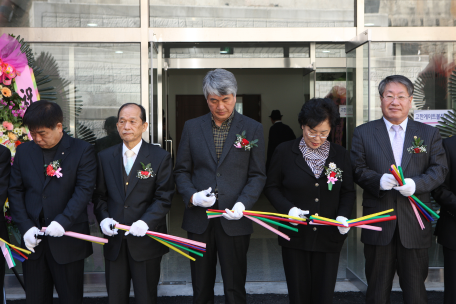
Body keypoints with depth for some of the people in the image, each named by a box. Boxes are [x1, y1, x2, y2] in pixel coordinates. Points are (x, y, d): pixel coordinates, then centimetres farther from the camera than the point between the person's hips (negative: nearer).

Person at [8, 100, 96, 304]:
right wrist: (26, 226, -6)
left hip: (67, 240, -3)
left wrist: (62, 221, -22)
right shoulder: (23, 151, 9)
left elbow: (84, 190, -10)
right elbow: (15, 191, 6)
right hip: (32, 241, 4)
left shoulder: (82, 151, -4)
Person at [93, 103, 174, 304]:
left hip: (146, 242, -3)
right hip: (114, 241, 3)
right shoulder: (105, 157, 8)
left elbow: (163, 197, -7)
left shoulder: (160, 157, -2)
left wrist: (146, 222, -21)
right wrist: (103, 218, -10)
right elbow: (99, 195, 9)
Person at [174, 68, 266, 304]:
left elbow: (257, 175, 1)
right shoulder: (192, 127, 7)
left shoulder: (252, 129, 2)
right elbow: (181, 171, 9)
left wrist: (243, 203, -15)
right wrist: (192, 196, -10)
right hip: (199, 220, 2)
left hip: (234, 221, -2)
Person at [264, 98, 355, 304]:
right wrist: (288, 208, -14)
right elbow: (271, 187, 3)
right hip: (295, 236, -1)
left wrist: (343, 215, -9)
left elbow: (348, 192, 10)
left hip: (328, 238, 1)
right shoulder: (284, 152, -2)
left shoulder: (341, 155, 4)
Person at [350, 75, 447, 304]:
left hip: (415, 225, 1)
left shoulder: (429, 134, 8)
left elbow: (439, 169, 2)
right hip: (378, 224, 0)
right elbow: (357, 169, 0)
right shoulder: (363, 133, 5)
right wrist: (379, 180, -19)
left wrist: (416, 183, -17)